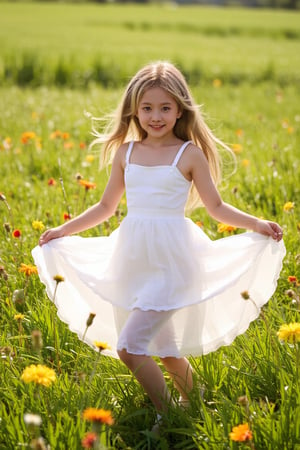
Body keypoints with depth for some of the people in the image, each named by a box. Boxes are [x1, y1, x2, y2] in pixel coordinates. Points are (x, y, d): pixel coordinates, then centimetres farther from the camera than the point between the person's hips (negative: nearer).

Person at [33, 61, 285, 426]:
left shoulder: (190, 154, -3)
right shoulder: (126, 152, 8)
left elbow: (217, 208, 3)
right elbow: (106, 207, 18)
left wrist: (256, 224, -11)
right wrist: (63, 231, 17)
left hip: (171, 261, -5)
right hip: (133, 259, 5)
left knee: (128, 347, -15)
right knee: (164, 350, 12)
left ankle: (166, 416, 1)